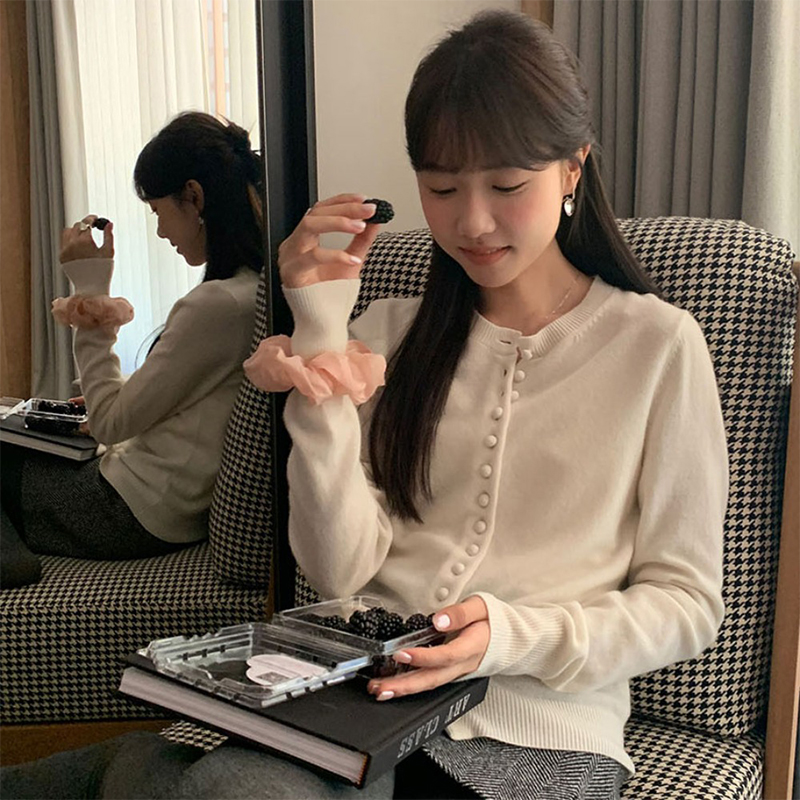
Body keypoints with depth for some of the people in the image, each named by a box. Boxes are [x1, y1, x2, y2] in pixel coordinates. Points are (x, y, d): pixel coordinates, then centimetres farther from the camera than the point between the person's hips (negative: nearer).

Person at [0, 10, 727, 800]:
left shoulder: (656, 343, 1)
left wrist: (515, 637, -16)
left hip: (537, 732, -2)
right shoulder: (389, 335, 11)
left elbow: (685, 601, 2)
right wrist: (320, 345, -8)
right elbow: (341, 572, 0)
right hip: (360, 695, 3)